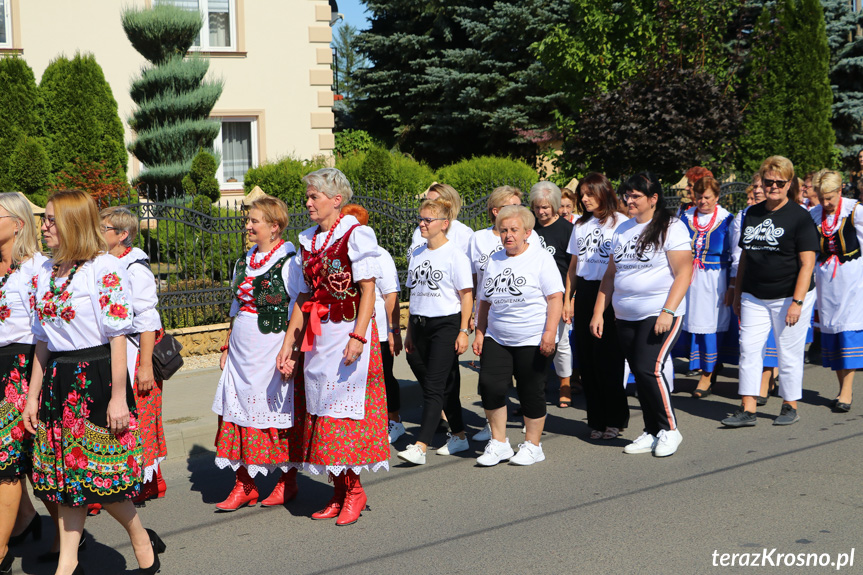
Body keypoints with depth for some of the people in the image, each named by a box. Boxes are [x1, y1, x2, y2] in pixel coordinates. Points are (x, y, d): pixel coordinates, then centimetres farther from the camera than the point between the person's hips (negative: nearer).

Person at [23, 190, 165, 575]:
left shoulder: (106, 268, -10)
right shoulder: (44, 274, 11)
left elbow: (117, 336, -12)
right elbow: (43, 341, 15)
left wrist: (118, 397, -14)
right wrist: (33, 396, 13)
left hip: (97, 377, -6)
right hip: (58, 382, 6)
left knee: (101, 474, -3)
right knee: (66, 473, 8)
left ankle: (142, 541, 19)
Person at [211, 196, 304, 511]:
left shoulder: (289, 261, -8)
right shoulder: (244, 261, 14)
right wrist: (227, 346, 16)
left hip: (274, 349, -7)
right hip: (242, 352, 7)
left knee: (281, 411, 1)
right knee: (240, 410, 5)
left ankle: (288, 481, 16)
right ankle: (244, 485, 13)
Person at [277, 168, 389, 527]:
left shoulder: (356, 235, -6)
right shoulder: (308, 241, 13)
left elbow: (368, 290, -11)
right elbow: (303, 298, 15)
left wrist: (358, 336, -21)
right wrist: (288, 345, 11)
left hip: (349, 332, -7)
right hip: (317, 337, 7)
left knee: (346, 410, -6)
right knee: (321, 411, 7)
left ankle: (354, 489, 8)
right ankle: (339, 491, 17)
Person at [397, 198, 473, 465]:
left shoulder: (455, 255, -7)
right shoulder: (417, 254, 13)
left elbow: (467, 295, -8)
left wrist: (463, 331, -13)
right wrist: (409, 332, 16)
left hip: (446, 324, -6)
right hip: (420, 325, 7)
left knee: (434, 386, -10)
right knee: (446, 385, 13)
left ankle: (421, 446, -14)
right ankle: (459, 436, 25)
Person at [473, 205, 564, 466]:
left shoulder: (541, 258, -4)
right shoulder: (494, 261, 13)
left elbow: (555, 298, -10)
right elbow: (485, 302, 19)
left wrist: (550, 332, -18)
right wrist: (479, 333, 13)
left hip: (533, 340, -5)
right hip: (496, 339, 5)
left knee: (531, 392, 1)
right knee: (489, 385, -8)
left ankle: (532, 445, 18)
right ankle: (498, 443, 6)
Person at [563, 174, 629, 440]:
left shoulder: (620, 223, -3)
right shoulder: (580, 225, 16)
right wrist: (567, 300, 13)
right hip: (583, 294, 6)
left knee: (607, 358, -6)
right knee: (587, 359, 5)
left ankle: (615, 419, 8)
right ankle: (596, 421, 14)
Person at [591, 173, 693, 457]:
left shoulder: (671, 228, -5)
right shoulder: (622, 230, 15)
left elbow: (683, 274, -11)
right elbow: (610, 274, 18)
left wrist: (668, 312, -20)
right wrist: (598, 312, 10)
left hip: (659, 315, -6)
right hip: (625, 317, 6)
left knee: (649, 368, -16)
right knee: (639, 373, 7)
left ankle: (669, 429, 1)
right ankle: (652, 433, 17)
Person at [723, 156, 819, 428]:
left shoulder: (800, 216, -7)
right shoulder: (751, 214, 10)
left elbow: (807, 263, -11)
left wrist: (797, 302, -17)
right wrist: (737, 294, 14)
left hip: (788, 297, -5)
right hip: (754, 297, 5)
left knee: (789, 352, 3)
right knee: (748, 348, -1)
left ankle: (790, 406, 19)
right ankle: (748, 410, 4)